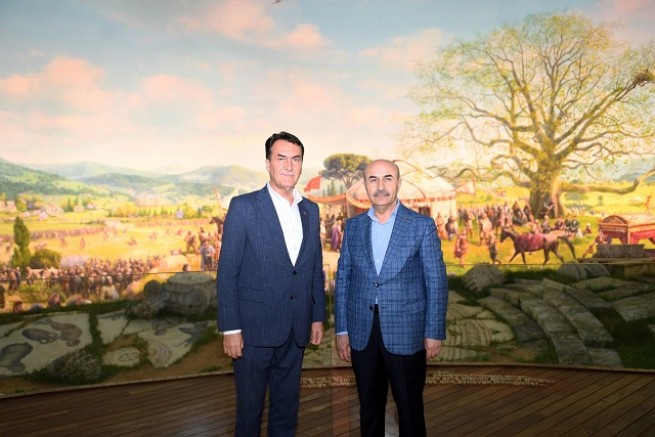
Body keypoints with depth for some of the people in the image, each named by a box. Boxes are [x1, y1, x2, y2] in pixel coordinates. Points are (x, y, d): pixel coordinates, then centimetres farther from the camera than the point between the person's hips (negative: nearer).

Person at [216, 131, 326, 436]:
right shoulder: (244, 206, -8)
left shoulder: (310, 210, 7)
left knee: (287, 405, 17)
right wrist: (230, 329, -12)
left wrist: (318, 317, 10)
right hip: (255, 327, -4)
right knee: (250, 405, 11)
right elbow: (227, 271, -10)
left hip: (296, 329, 5)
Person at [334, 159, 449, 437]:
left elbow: (436, 282, -4)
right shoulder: (353, 226, 6)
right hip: (362, 334, 3)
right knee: (369, 409, 16)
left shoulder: (422, 226, -4)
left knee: (410, 409, 11)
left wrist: (434, 332, -7)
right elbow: (343, 280, 7)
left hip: (406, 335, -3)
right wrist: (341, 330, 4)